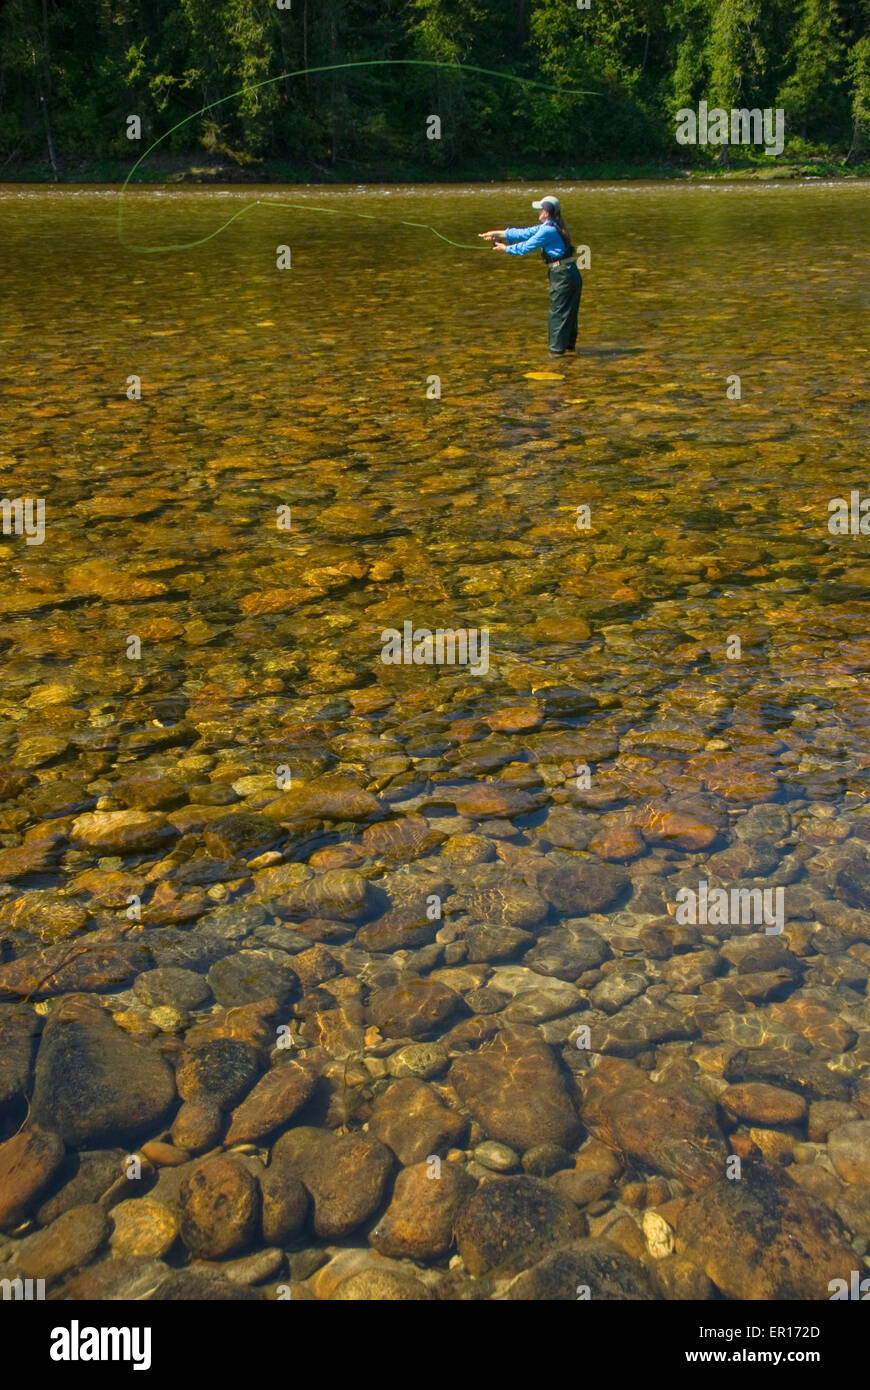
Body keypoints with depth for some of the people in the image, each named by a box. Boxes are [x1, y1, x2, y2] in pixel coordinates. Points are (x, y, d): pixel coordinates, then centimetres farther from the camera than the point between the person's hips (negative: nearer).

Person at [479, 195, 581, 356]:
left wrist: (505, 248, 3)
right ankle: (569, 344, 28)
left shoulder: (548, 230, -16)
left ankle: (557, 349, 4)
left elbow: (526, 247, -11)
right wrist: (498, 233, 18)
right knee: (568, 311, 17)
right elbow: (524, 233, 18)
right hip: (570, 274, 10)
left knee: (557, 311, -2)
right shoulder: (547, 227, 15)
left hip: (562, 276, -10)